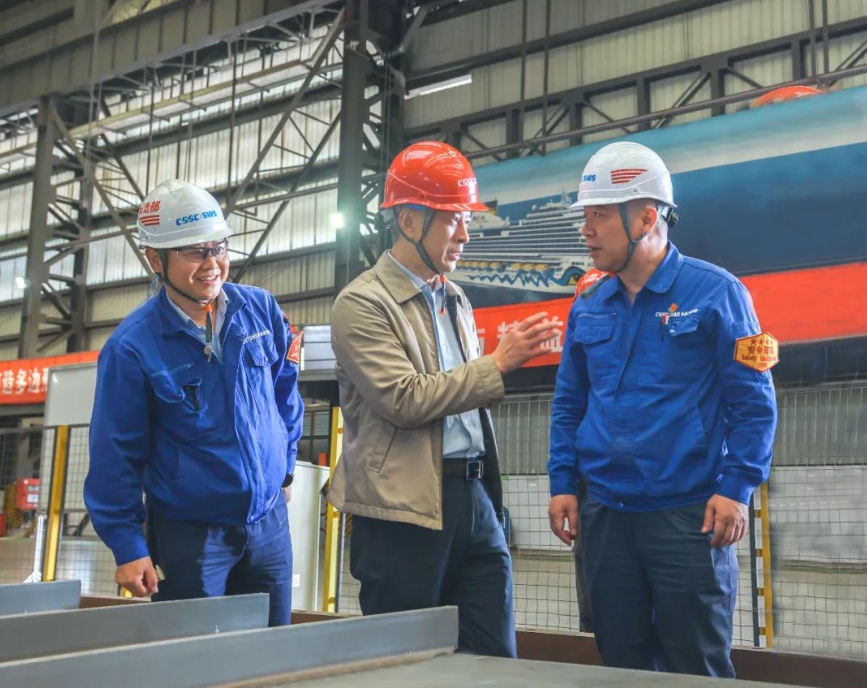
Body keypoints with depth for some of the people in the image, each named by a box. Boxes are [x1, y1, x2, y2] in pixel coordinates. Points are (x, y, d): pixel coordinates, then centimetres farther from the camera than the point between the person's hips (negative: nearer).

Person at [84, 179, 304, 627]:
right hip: (188, 534, -4)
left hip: (270, 519, 4)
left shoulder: (260, 309, -4)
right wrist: (128, 545, -9)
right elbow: (116, 453, -10)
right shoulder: (132, 347, -15)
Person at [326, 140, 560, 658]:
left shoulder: (455, 299, 15)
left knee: (496, 662, 8)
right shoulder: (362, 303, -9)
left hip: (475, 497, 7)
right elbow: (405, 400, -19)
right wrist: (499, 362, -18)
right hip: (405, 508, -7)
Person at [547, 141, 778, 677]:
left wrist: (737, 489, -13)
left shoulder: (715, 292, -5)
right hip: (606, 515, 5)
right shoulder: (587, 307, 9)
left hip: (691, 513, -4)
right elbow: (568, 404, 14)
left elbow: (753, 401, -6)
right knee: (622, 665, 13)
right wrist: (563, 483, 6)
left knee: (696, 668, 3)